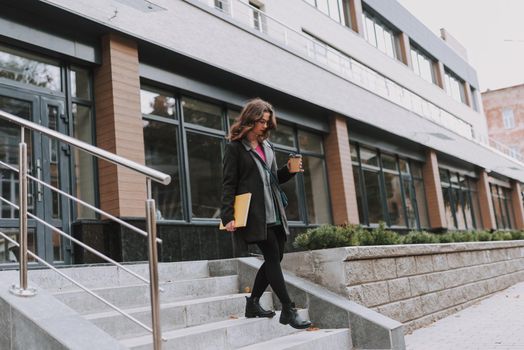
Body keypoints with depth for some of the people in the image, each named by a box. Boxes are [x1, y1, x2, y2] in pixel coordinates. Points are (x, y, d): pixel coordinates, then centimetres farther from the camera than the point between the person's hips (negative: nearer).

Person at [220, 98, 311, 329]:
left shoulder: (266, 145, 18)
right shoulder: (235, 147, -3)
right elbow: (229, 184, -8)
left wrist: (289, 170, 4)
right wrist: (227, 216, -17)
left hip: (274, 213, 8)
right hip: (255, 214, -8)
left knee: (275, 258, 8)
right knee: (273, 258, -9)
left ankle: (253, 304, 20)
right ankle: (288, 310, -3)